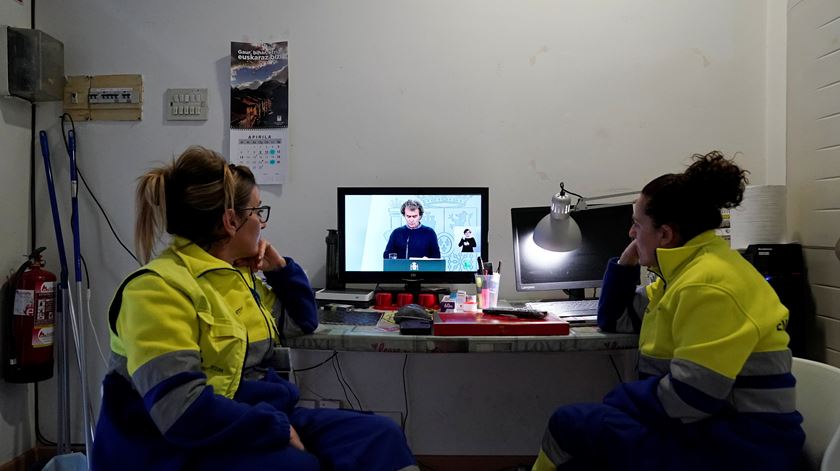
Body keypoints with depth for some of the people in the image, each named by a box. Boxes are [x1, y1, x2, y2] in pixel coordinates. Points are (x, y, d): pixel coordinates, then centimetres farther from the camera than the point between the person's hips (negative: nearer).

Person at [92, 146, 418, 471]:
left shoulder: (239, 275, 12)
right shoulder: (159, 289, -16)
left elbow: (302, 322, 28)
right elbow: (183, 410, -27)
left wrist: (281, 269, 12)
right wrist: (280, 429, -21)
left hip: (259, 422, 8)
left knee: (380, 436, -10)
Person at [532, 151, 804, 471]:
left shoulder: (709, 284, -21)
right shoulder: (687, 270, 12)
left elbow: (686, 398, -26)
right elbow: (613, 320, 22)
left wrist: (618, 398, -10)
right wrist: (626, 263, 8)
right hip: (711, 433, 10)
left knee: (569, 424, -12)